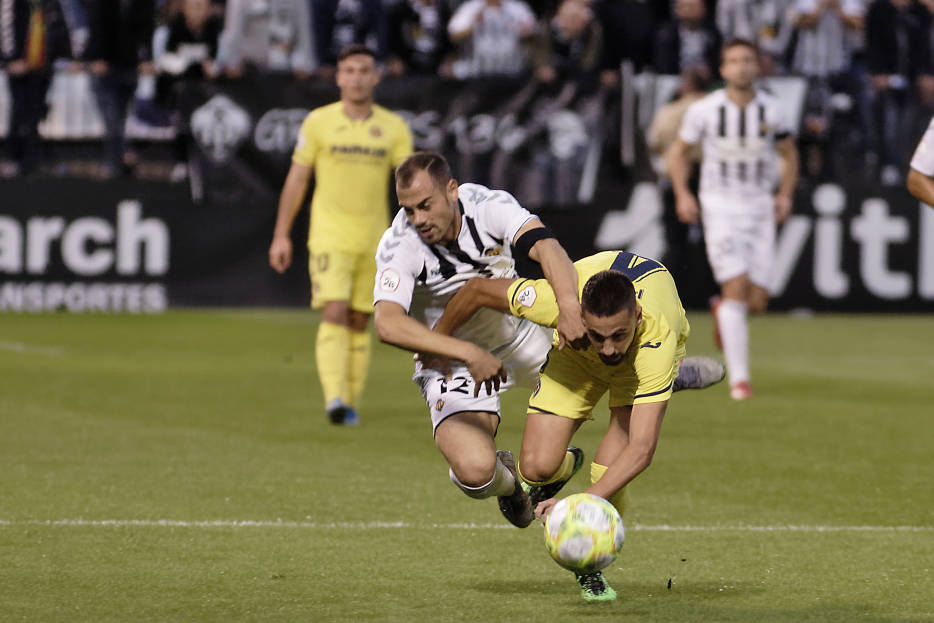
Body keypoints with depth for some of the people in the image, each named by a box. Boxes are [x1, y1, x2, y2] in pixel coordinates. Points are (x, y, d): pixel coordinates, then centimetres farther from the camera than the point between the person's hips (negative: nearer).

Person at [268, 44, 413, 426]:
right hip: (329, 235, -2)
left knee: (359, 322, 8)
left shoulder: (393, 128, 3)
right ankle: (335, 398, -25)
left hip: (374, 241, 2)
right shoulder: (318, 122, 0)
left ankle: (351, 403, 17)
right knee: (334, 314, -16)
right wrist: (281, 235, 2)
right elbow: (296, 180, 4)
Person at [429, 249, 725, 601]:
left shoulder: (657, 339, -46)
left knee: (610, 471, -24)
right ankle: (563, 467, 24)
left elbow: (642, 448, -49)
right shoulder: (556, 299, -42)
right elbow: (477, 290, -22)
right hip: (577, 354, 2)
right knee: (537, 467, -14)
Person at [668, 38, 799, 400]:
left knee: (757, 301, -1)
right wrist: (682, 195, -5)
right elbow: (679, 152, 7)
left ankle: (723, 311, 37)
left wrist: (785, 195, 3)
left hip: (759, 208, 3)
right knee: (736, 287, -17)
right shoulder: (704, 110, -7)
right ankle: (739, 378, -13)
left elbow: (788, 154, 15)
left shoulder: (770, 110, -1)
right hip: (719, 207, -3)